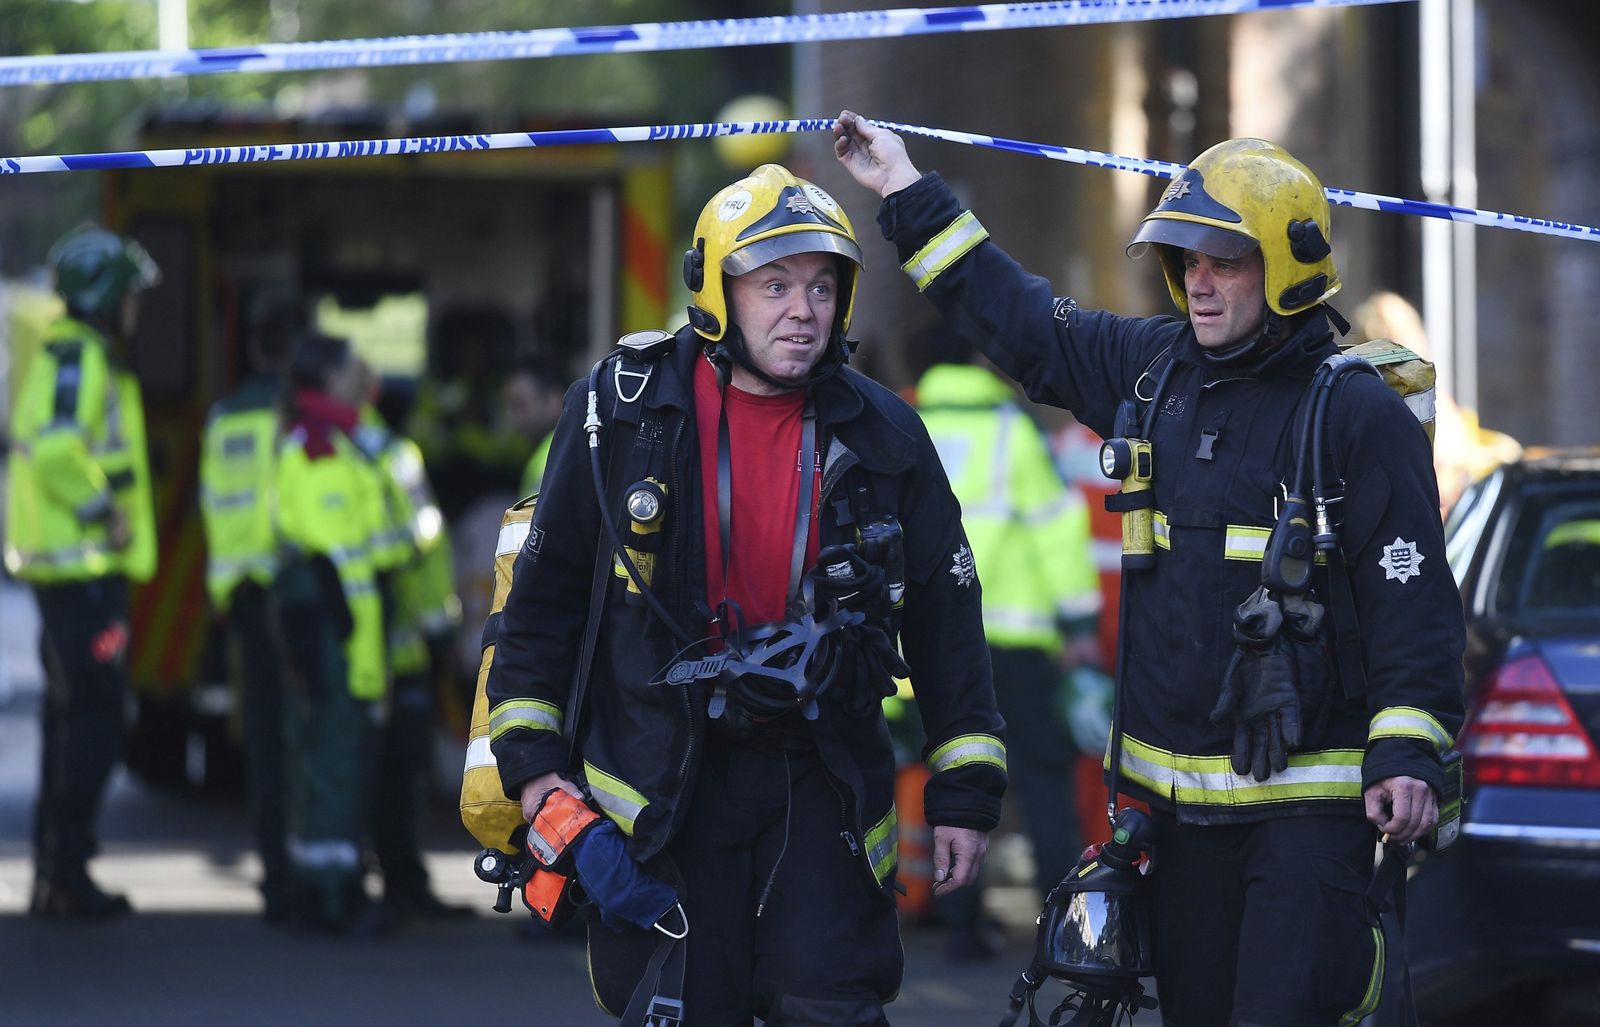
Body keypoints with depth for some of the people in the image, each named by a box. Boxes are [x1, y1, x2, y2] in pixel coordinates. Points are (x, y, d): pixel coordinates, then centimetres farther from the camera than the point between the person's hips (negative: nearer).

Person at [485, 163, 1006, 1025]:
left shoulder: (880, 436, 2)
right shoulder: (621, 411, -2)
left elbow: (945, 612, 7)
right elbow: (546, 588, 4)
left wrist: (965, 788, 4)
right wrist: (530, 756, -1)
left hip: (821, 782, 1)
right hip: (658, 782, -1)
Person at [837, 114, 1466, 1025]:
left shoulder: (1361, 415, -9)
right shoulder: (1155, 370, 9)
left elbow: (1416, 600, -11)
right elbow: (1022, 323, 20)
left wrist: (1411, 754, -20)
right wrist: (909, 197, 22)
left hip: (1309, 803, -6)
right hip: (1178, 794, 6)